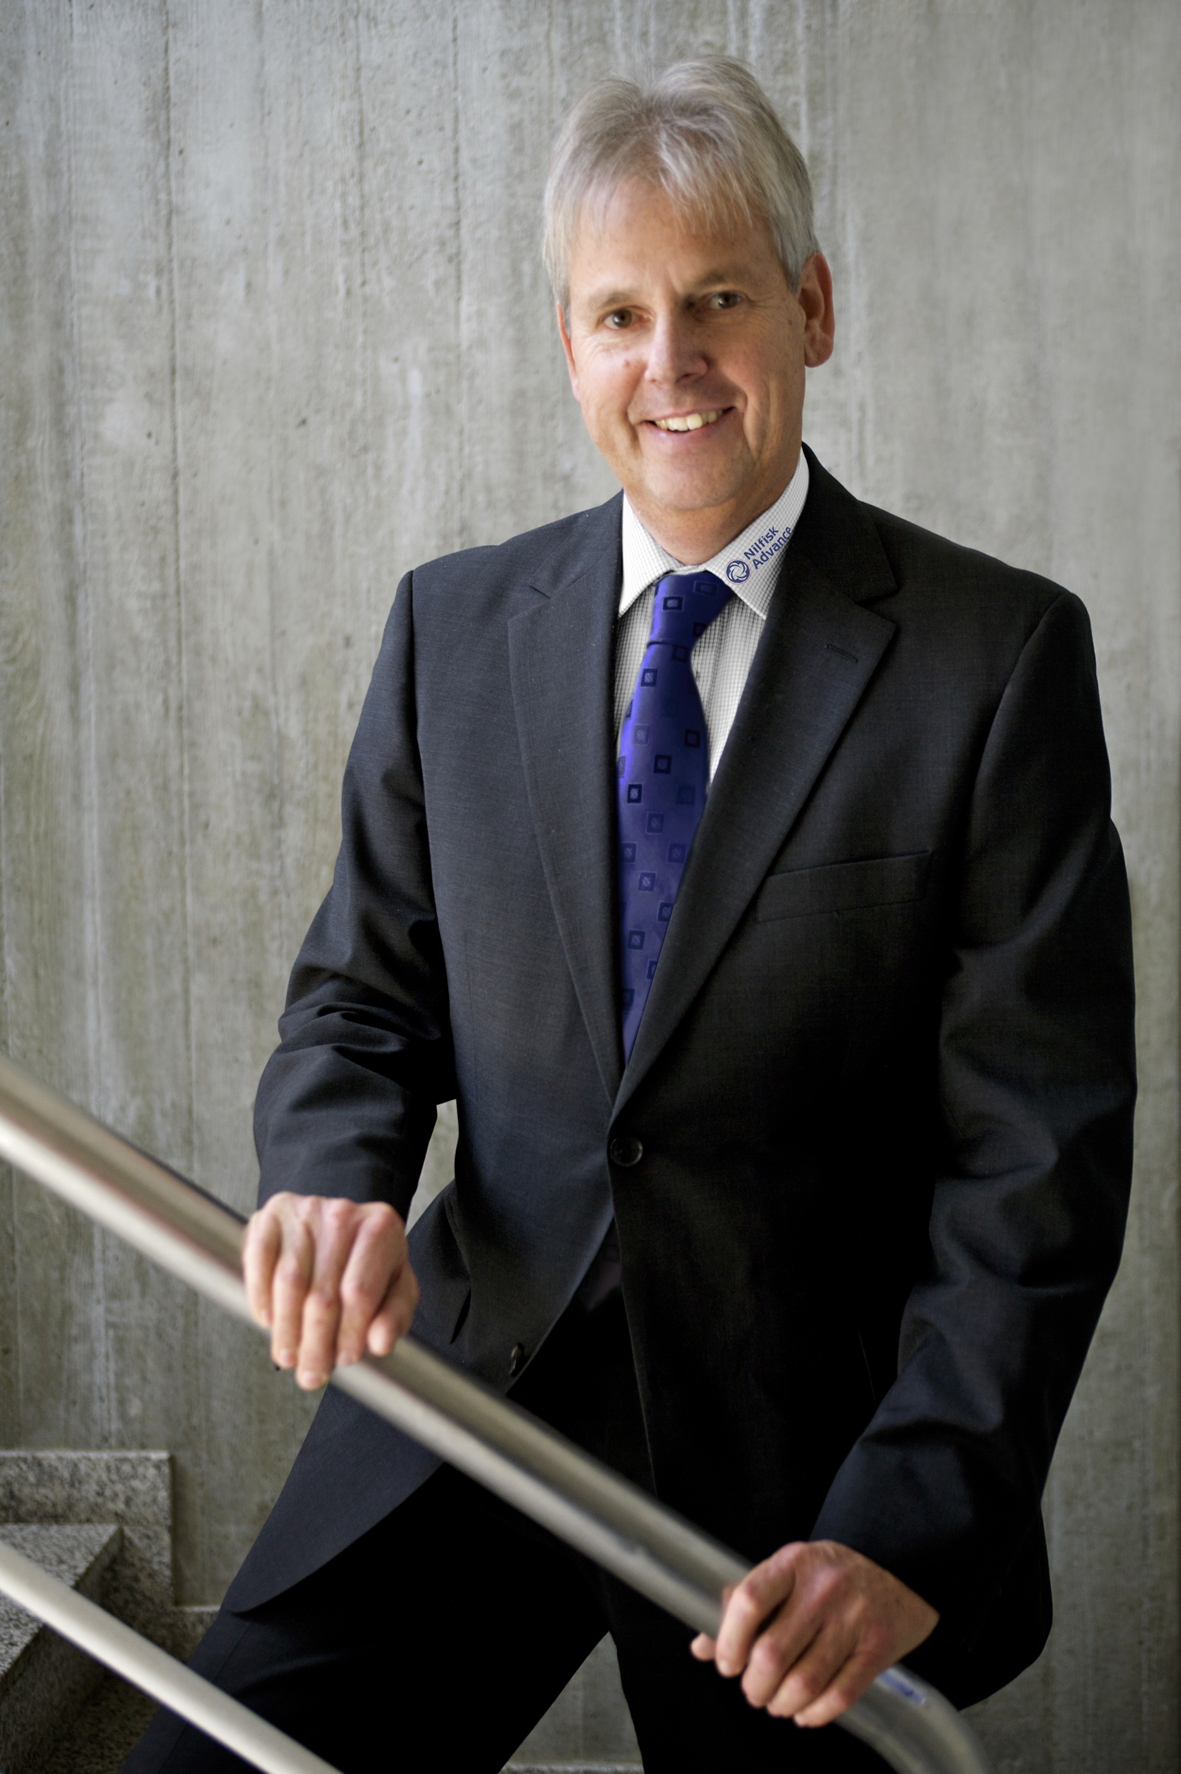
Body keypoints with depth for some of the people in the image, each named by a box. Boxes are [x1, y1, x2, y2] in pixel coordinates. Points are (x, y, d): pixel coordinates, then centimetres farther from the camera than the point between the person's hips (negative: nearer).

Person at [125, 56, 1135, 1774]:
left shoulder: (1000, 651, -7)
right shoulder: (452, 624, 5)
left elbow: (1039, 1148, -10)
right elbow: (364, 991, 9)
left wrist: (911, 1526, -19)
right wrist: (334, 1179, -15)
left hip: (801, 1445, -2)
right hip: (470, 1380, 3)